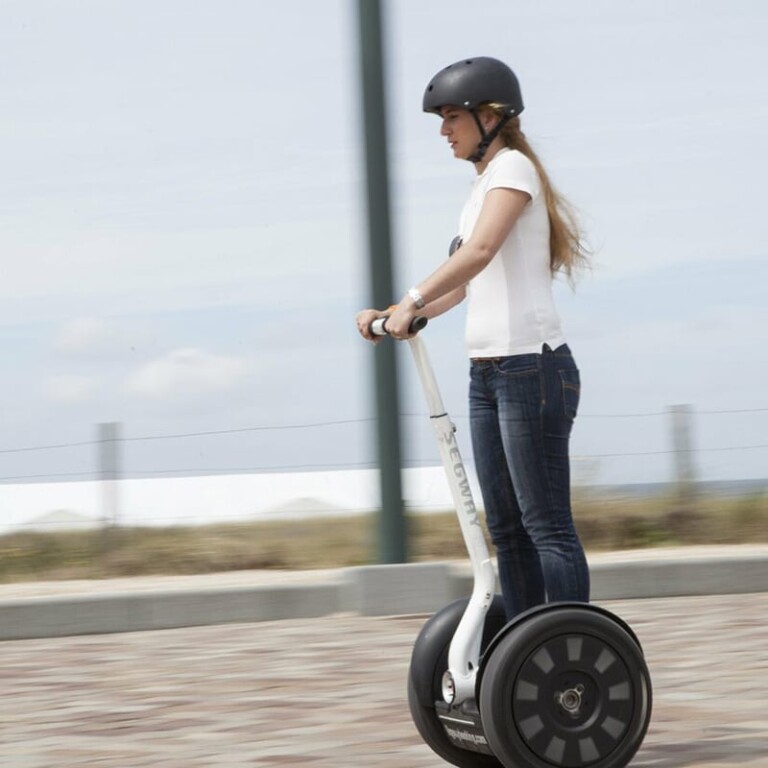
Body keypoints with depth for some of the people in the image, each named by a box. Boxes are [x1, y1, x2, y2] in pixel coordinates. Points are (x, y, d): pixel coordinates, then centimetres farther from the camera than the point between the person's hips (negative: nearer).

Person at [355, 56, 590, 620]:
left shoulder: (512, 166, -6)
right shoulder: (482, 186, 21)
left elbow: (481, 250, -24)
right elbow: (458, 287, 22)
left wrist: (412, 301, -31)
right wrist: (391, 317, 9)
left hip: (531, 367, -9)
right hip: (487, 373, 9)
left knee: (547, 526, -10)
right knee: (507, 529, 9)